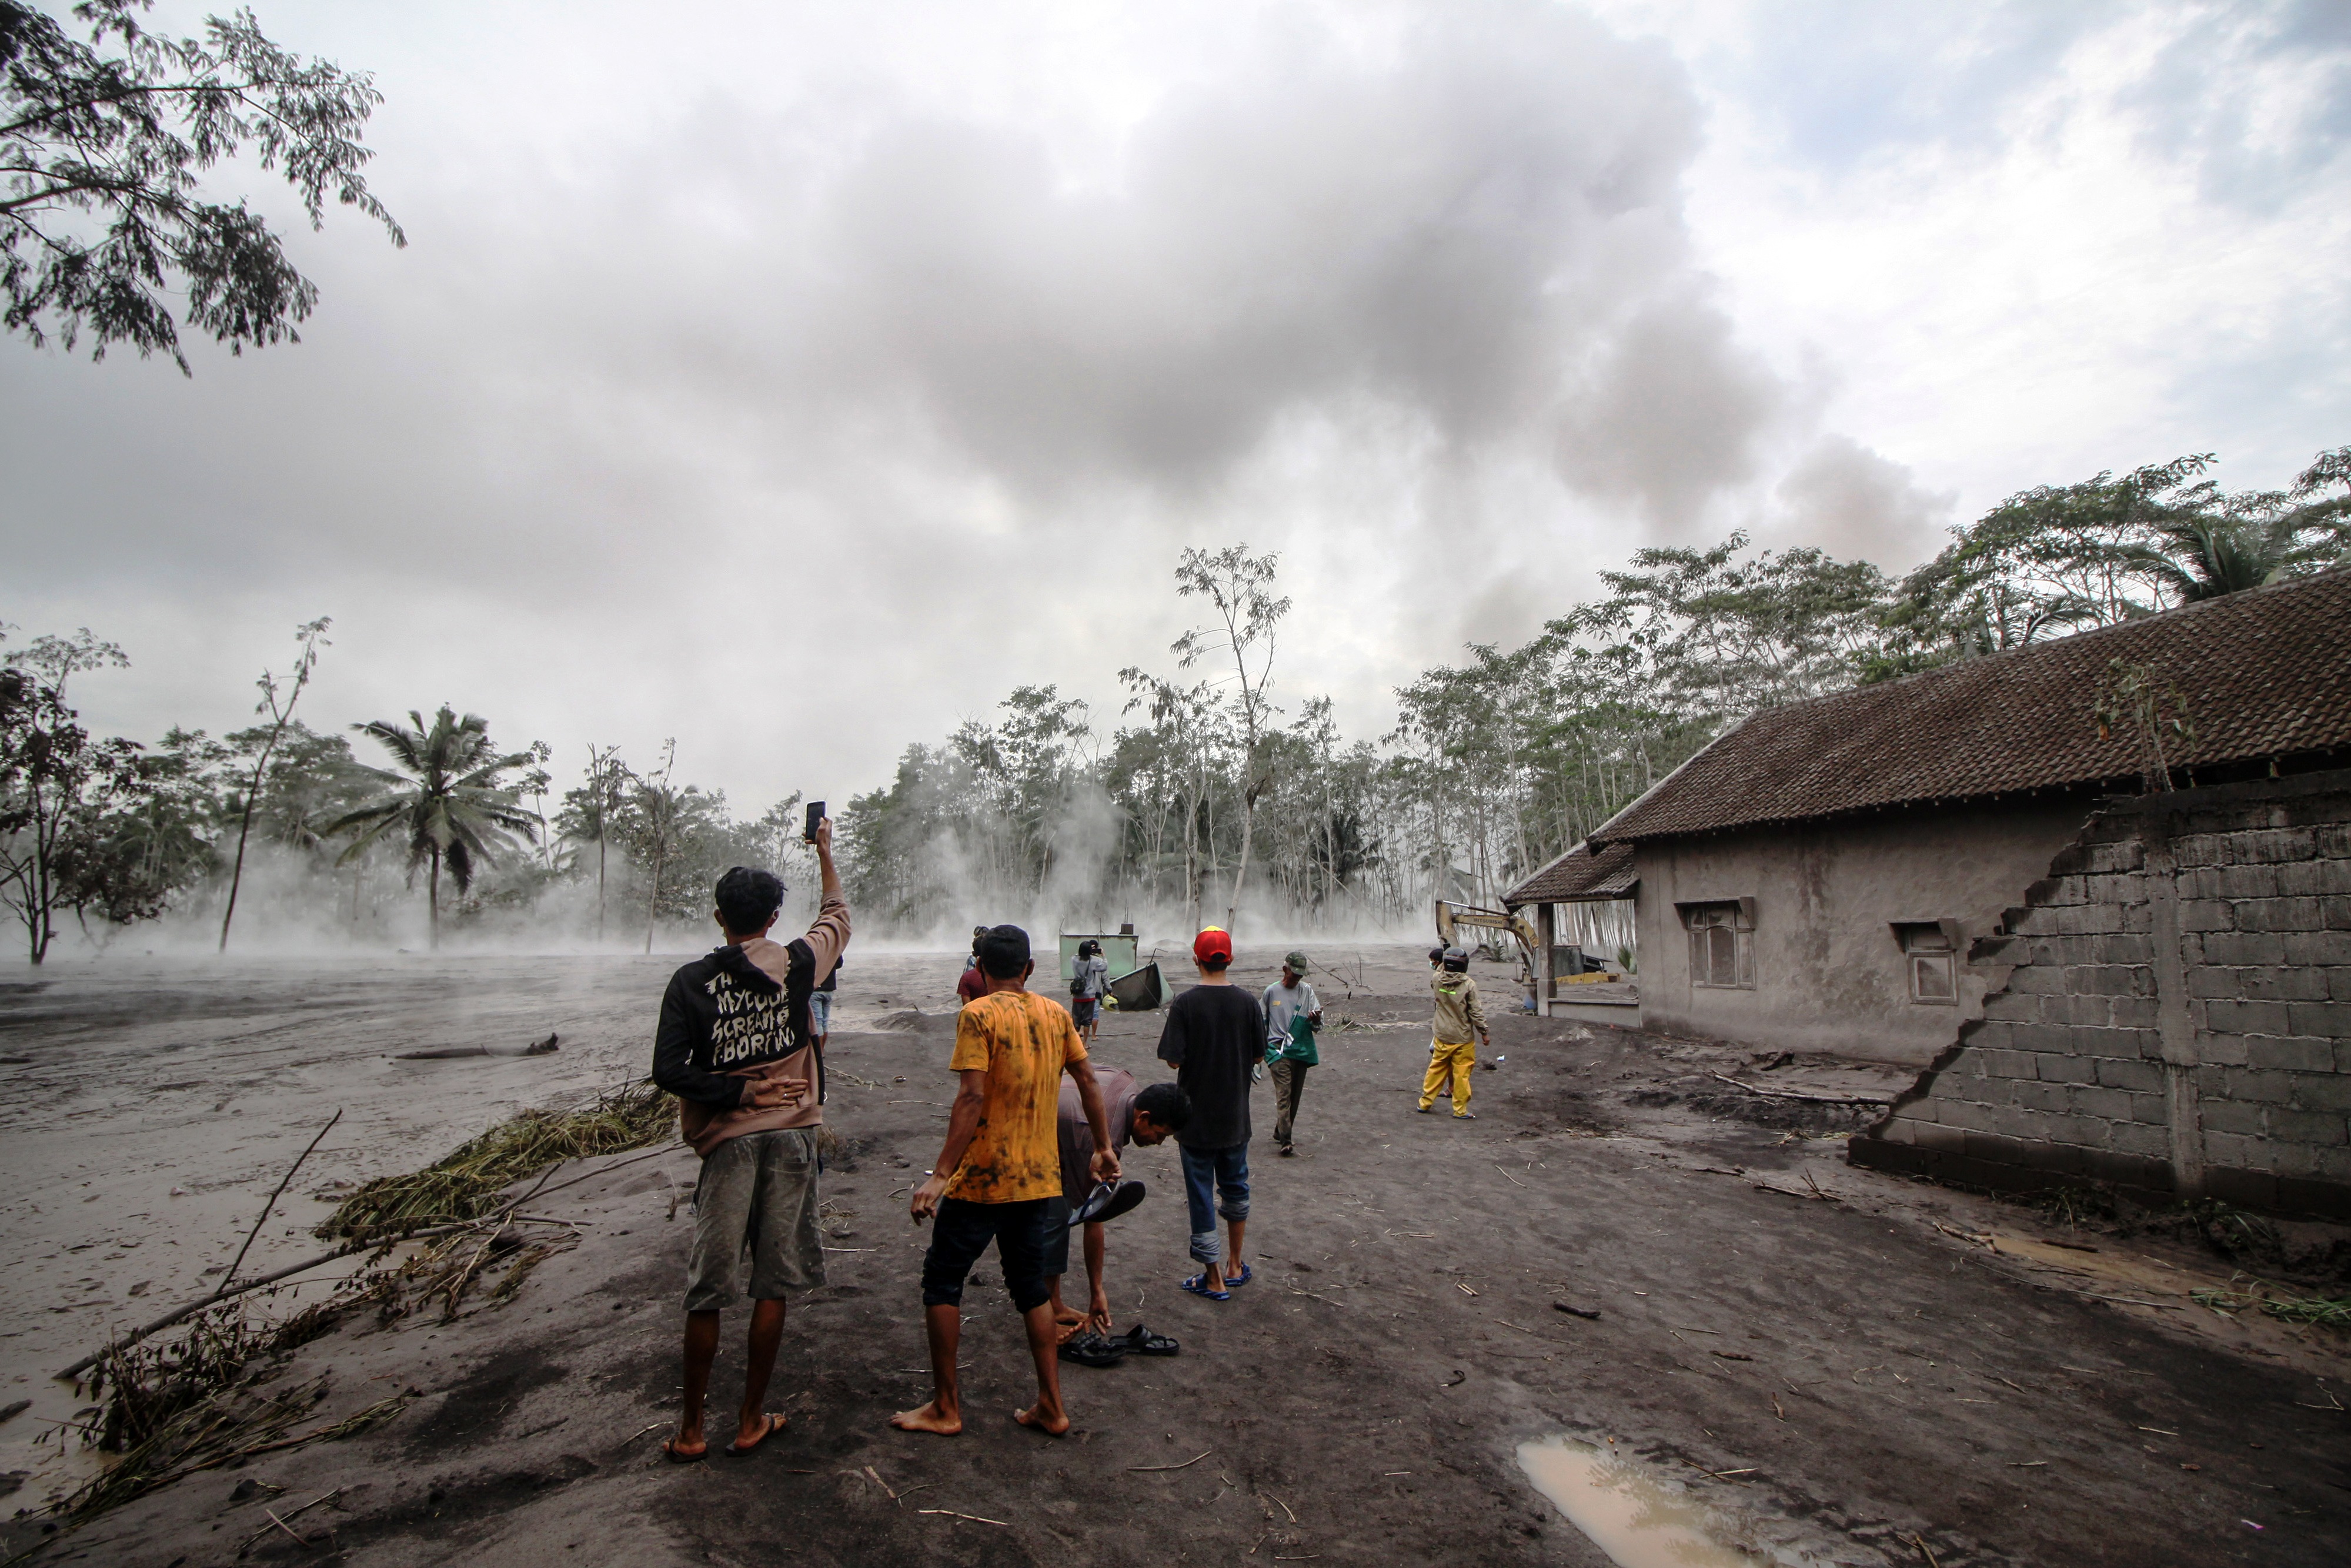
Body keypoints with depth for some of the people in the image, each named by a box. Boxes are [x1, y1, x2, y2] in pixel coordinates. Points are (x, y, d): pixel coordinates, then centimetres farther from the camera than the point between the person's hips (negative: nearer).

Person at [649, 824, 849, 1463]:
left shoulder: (691, 981, -5)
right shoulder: (797, 965, -2)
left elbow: (668, 1071, -12)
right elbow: (836, 917, 18)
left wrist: (735, 1092, -5)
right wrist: (826, 853, 29)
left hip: (728, 1142, 0)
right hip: (792, 1136, 0)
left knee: (707, 1291, 11)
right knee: (772, 1285, 10)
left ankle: (691, 1429, 23)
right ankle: (751, 1421, 22)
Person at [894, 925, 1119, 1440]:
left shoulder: (979, 1015, -13)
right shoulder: (1056, 1014, 4)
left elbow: (972, 1098, -21)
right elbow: (1088, 1081, 7)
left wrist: (940, 1174, -20)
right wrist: (1105, 1148, 17)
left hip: (983, 1177, -6)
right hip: (1038, 1177, 6)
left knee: (942, 1280, 11)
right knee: (1031, 1285, 17)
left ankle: (945, 1408, 18)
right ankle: (1051, 1407, 20)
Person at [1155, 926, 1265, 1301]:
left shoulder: (1185, 1004, -15)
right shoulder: (1247, 1002, -8)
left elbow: (1173, 1060, -16)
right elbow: (1258, 1057, 0)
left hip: (1195, 1116, -3)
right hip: (1236, 1115, 3)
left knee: (1201, 1193, 8)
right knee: (1235, 1186, 21)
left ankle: (1214, 1279, 15)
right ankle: (1235, 1266, 32)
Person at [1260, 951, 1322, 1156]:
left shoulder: (1307, 991, 6)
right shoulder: (1272, 991, 2)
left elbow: (1318, 1025, 2)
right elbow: (1260, 1020, 14)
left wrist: (1316, 1020, -20)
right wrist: (1262, 1046, 11)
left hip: (1302, 1050, 3)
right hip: (1279, 1049, -3)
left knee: (1295, 1095, 10)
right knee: (1283, 1093, -13)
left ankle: (1279, 1133, 26)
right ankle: (1285, 1140, -16)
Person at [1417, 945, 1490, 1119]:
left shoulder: (1437, 980, -7)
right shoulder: (1469, 984, -16)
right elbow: (1476, 1012, -12)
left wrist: (1442, 966, 24)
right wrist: (1484, 1033, -2)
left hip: (1442, 1037, 4)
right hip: (1463, 1039, -4)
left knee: (1436, 1070, 16)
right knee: (1461, 1075, 6)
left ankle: (1425, 1103, 24)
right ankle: (1460, 1110, 13)